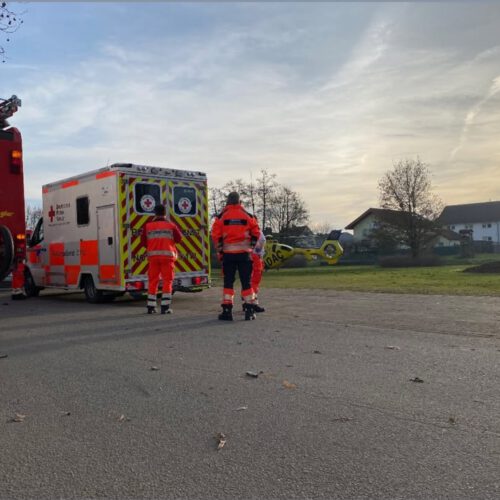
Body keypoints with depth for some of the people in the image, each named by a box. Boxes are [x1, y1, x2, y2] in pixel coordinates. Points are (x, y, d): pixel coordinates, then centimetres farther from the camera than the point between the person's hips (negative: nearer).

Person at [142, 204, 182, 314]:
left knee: (153, 281, 10)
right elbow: (179, 238, 7)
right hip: (167, 256, -2)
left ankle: (151, 307, 13)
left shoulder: (148, 226, 4)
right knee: (167, 281, 2)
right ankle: (165, 307, -2)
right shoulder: (171, 225, 0)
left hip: (153, 256, 2)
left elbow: (144, 242, 8)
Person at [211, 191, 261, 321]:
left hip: (228, 253, 0)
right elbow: (256, 233, 4)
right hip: (244, 253, 0)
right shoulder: (247, 215, 3)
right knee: (246, 282, 5)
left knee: (228, 281, 7)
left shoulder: (222, 216, 0)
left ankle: (227, 310, 5)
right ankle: (249, 310, 6)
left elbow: (215, 235, -4)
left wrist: (220, 250, 7)